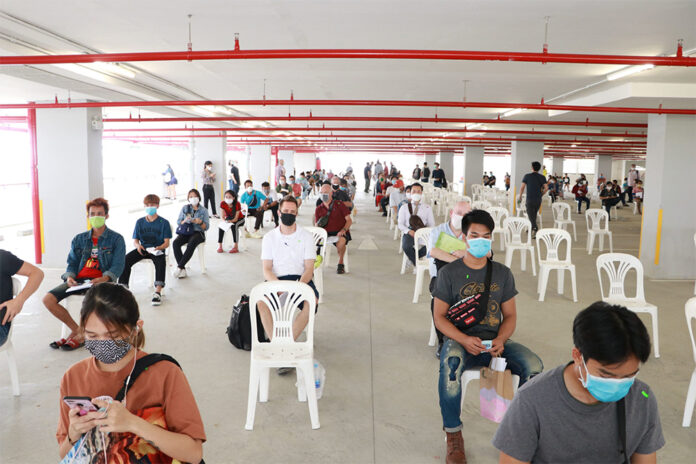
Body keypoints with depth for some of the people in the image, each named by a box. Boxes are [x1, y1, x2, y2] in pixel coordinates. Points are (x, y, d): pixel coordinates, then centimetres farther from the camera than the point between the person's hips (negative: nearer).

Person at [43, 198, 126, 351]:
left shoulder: (116, 239, 6)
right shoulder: (79, 239, 20)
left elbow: (118, 265, -4)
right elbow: (72, 263, 17)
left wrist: (104, 278, -23)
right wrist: (69, 277, -6)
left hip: (101, 281, -5)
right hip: (79, 280, 5)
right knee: (48, 299, -17)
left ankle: (81, 335, -12)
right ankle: (76, 329, 0)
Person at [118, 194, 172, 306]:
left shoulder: (164, 222, 1)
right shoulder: (140, 222, 12)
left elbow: (166, 243, -3)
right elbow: (135, 240, 13)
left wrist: (159, 248, -24)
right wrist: (138, 245, -12)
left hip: (157, 250, -4)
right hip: (142, 249, 4)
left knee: (161, 262, -37)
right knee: (126, 259, -23)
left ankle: (157, 292, -44)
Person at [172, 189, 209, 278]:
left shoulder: (203, 210, 7)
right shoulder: (185, 208, 13)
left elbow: (206, 227, 4)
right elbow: (178, 222, 10)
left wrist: (200, 222, -18)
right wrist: (185, 221, -12)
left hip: (198, 232, -2)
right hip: (185, 232, 3)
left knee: (191, 244, -37)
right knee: (176, 243, -30)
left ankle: (179, 267, -31)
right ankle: (183, 269, -29)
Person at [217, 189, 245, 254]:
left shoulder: (237, 204, -24)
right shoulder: (223, 204, -13)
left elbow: (236, 218, -24)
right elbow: (223, 216, -8)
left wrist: (231, 221, -43)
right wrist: (224, 221, -30)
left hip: (239, 219, -4)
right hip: (228, 219, 4)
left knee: (234, 226, -37)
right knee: (220, 226, -26)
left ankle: (236, 247, -36)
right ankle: (219, 246, -21)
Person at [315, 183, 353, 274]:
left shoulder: (339, 204, 3)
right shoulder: (318, 209, 13)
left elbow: (349, 220, 0)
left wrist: (344, 230, -19)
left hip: (340, 233, -3)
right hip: (326, 233, 3)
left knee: (341, 240, -38)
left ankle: (340, 263, -14)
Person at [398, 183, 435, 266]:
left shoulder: (427, 208, 15)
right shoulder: (404, 208, 13)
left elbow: (432, 224, 11)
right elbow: (400, 224, 7)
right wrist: (409, 231, -14)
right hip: (409, 233, -1)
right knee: (406, 246, -36)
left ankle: (412, 258, -10)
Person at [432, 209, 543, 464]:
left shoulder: (502, 273, 11)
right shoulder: (449, 273, 2)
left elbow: (510, 316, 10)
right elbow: (440, 317, -1)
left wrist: (500, 340, -12)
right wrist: (465, 340, -19)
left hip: (495, 341, 3)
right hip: (460, 340, -3)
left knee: (534, 366, -25)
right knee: (450, 364, -37)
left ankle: (523, 431, -3)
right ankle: (453, 435, -17)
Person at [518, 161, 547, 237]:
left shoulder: (527, 176, -2)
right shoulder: (542, 177, 4)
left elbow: (522, 187, -6)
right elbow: (546, 188, -4)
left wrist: (520, 197, 4)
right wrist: (541, 194, 13)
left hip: (530, 199, -3)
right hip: (538, 200, 4)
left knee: (531, 215, -5)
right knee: (534, 214, 19)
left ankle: (535, 229, -25)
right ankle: (531, 229, 29)